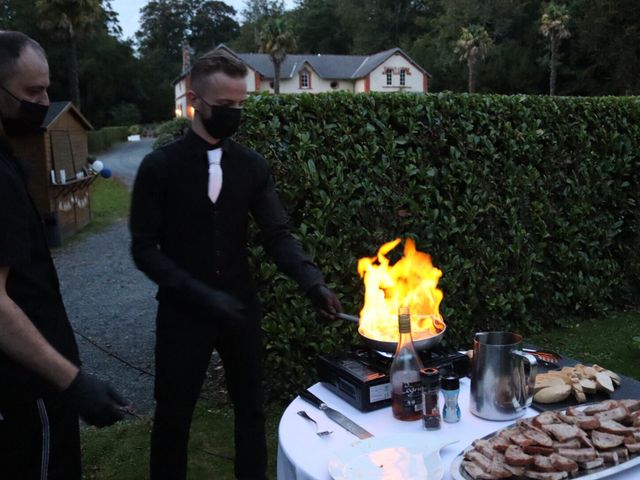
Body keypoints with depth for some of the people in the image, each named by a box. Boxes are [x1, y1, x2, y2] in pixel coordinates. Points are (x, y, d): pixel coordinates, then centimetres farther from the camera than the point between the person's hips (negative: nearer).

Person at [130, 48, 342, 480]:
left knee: (251, 409, 16)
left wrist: (313, 282, -23)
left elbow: (278, 235, -6)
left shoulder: (253, 166, 0)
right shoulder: (160, 166, -8)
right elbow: (145, 249, -10)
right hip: (184, 312, -2)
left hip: (241, 307, 3)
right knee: (173, 416, 11)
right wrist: (201, 294, -21)